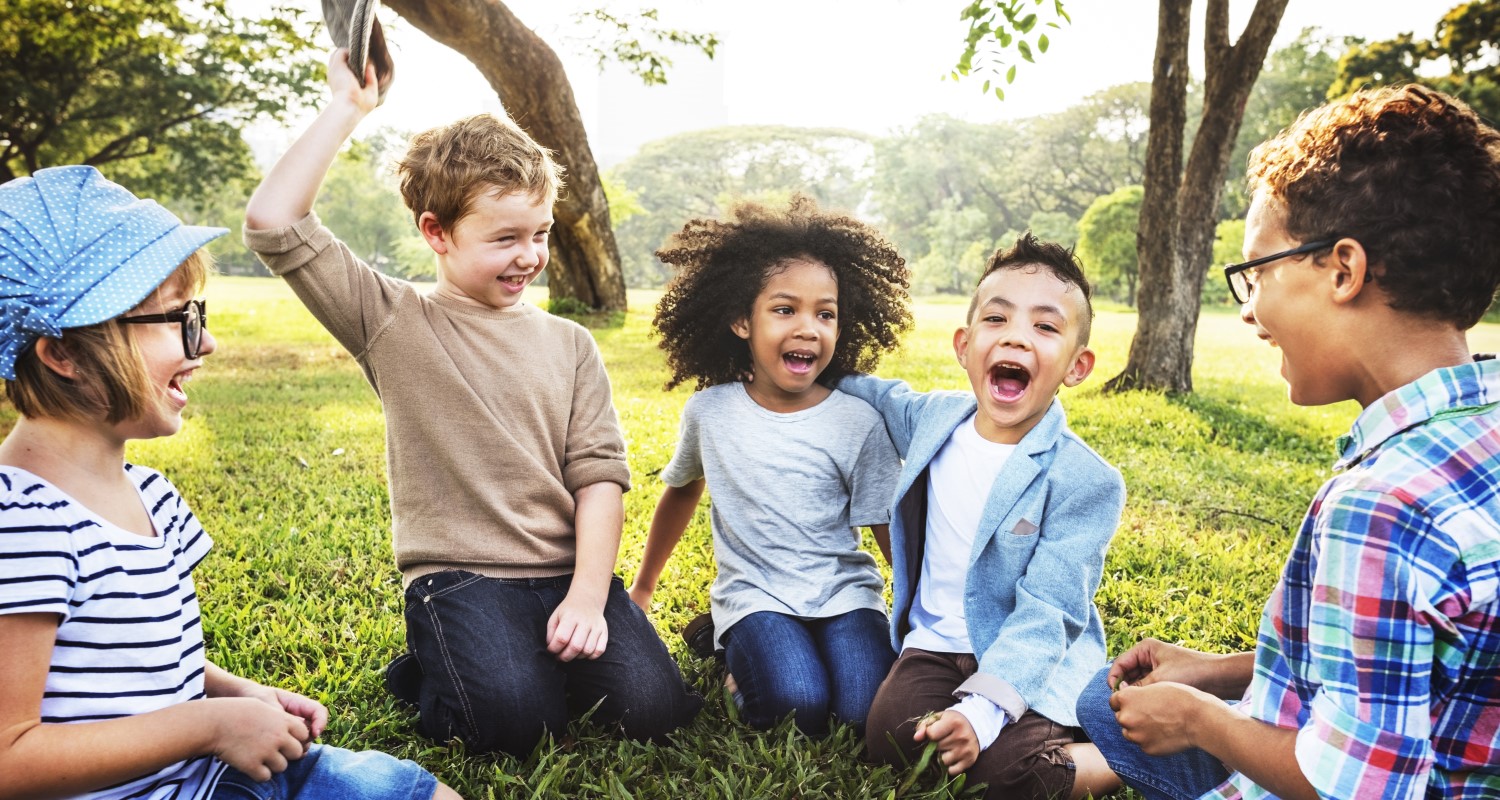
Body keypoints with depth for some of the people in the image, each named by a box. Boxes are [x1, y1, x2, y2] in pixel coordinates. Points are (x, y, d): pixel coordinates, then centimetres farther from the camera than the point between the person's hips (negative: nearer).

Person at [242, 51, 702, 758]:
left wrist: (589, 593, -11)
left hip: (567, 571, 3)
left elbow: (599, 473, 2)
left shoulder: (569, 344, 10)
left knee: (656, 707, -16)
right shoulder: (394, 324, 1)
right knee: (518, 719, -26)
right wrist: (347, 106, -6)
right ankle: (428, 668, 7)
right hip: (459, 575, -3)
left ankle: (550, 653, 13)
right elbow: (273, 222, -10)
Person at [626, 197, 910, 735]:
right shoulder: (708, 411, 0)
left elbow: (893, 533, 1)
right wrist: (641, 590, 26)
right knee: (798, 704, -27)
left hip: (844, 592, 0)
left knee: (870, 709, -25)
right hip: (755, 595, 0)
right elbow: (681, 490, 18)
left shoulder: (859, 423, -6)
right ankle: (741, 655, 3)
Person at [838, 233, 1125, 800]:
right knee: (889, 736, -24)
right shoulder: (931, 417, 0)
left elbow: (1045, 613, -21)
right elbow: (882, 395, 26)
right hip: (935, 643, 4)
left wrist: (982, 708, -32)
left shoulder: (1086, 481, -16)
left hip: (1029, 661, -3)